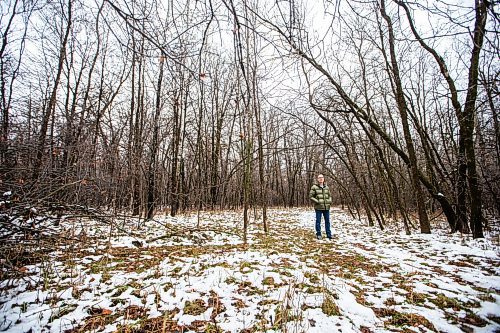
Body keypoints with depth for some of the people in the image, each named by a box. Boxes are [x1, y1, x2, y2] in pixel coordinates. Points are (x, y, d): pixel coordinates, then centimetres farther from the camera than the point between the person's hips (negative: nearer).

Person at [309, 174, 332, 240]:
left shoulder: (326, 187, 10)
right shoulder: (314, 187, -6)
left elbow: (329, 195, 22)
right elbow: (311, 196, -6)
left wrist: (330, 201, 4)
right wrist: (317, 201, -14)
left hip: (327, 207, 5)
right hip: (318, 207, -4)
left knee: (327, 221, 12)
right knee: (318, 221, 4)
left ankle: (329, 234, 24)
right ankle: (318, 234, 18)